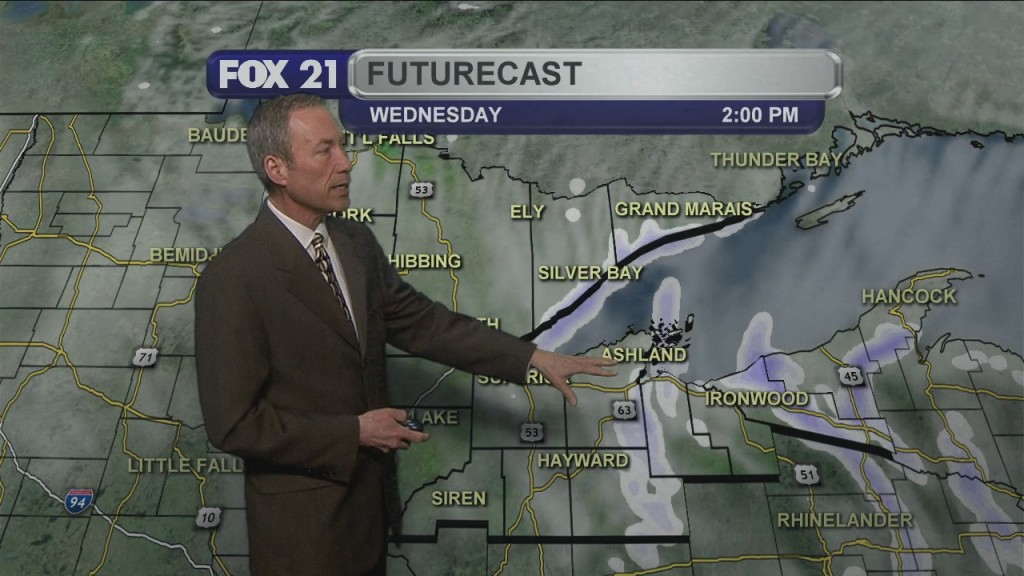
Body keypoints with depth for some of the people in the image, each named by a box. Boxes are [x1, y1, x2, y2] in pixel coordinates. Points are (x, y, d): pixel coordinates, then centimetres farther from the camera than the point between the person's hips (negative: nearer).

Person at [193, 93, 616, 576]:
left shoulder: (357, 242, -2)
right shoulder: (232, 277, -22)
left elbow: (420, 322, 3)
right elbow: (232, 423, -20)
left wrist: (533, 358, -1)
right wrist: (355, 432, -18)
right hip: (302, 519, -6)